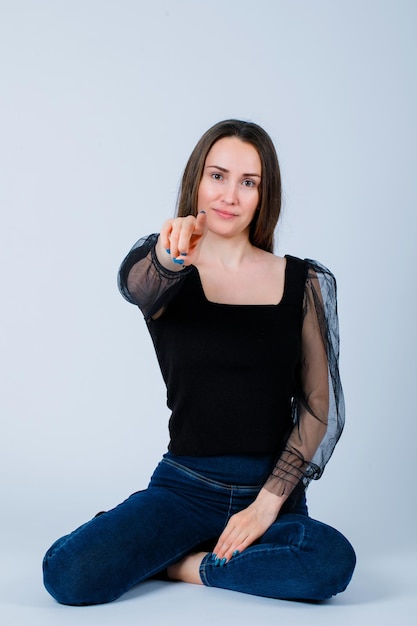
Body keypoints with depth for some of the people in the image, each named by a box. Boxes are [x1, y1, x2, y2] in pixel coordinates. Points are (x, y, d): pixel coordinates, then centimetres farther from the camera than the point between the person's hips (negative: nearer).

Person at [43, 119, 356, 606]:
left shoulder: (304, 283, 3)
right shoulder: (163, 269, 1)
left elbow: (321, 403, 2)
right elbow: (136, 284, -24)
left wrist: (269, 501, -8)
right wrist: (171, 257, -48)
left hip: (272, 490, 1)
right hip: (184, 486, -1)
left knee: (331, 562, -32)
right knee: (69, 575, -24)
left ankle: (171, 564, -6)